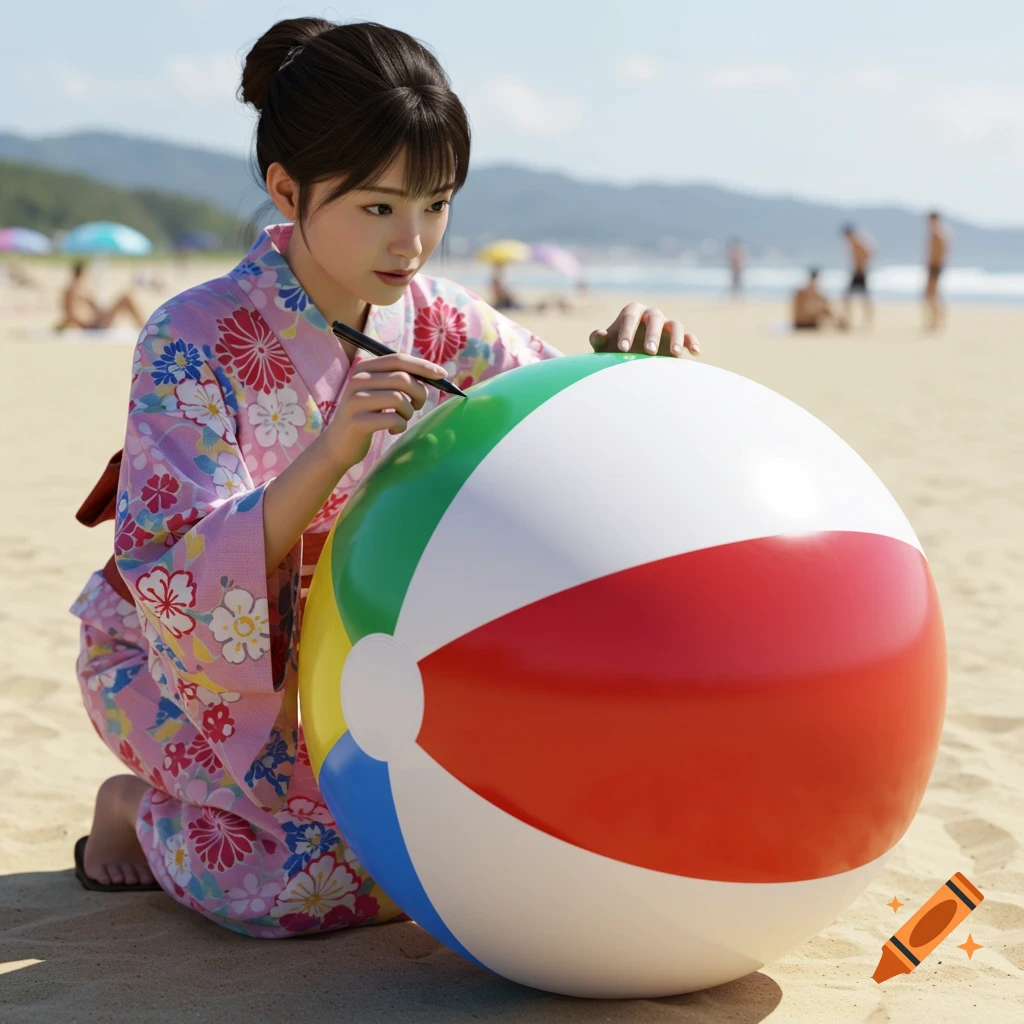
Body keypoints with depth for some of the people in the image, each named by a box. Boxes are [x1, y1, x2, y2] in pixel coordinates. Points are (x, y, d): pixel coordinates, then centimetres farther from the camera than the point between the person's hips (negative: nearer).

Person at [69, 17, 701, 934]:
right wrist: (330, 455, -48)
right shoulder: (192, 341, -25)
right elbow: (176, 585, -33)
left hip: (349, 654, 6)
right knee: (353, 872, -25)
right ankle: (142, 812, 4)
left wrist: (632, 367, -31)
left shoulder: (443, 327, -10)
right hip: (185, 662, -5)